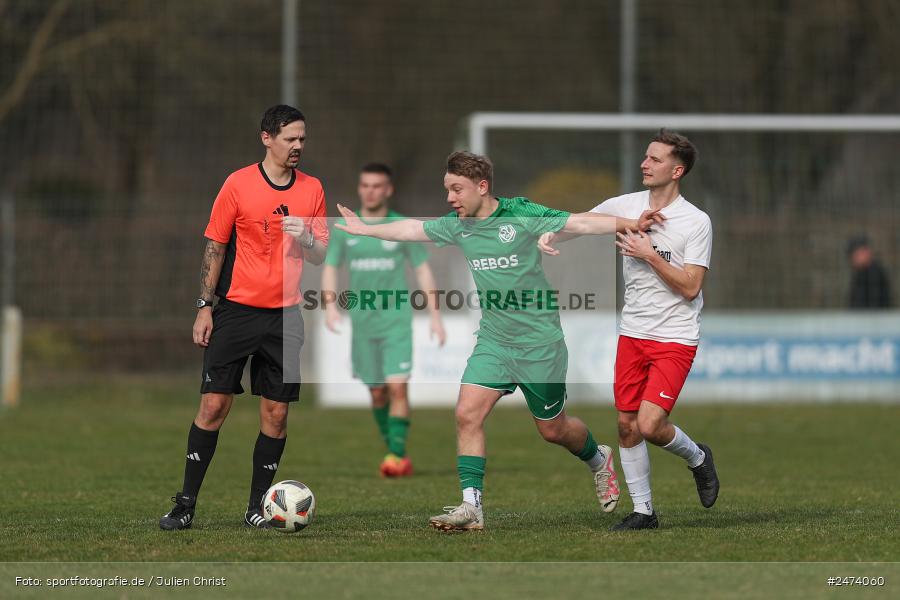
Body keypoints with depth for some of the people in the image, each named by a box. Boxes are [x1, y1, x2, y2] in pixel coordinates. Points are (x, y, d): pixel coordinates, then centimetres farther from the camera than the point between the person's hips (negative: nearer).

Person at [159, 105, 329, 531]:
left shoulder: (312, 189, 6)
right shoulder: (238, 184, -3)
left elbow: (320, 256, 10)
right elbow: (215, 247, 1)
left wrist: (305, 237, -13)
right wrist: (204, 307, -3)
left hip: (284, 315, 3)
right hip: (236, 310, -3)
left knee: (276, 412, 1)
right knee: (213, 404, -6)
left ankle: (257, 507, 11)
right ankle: (186, 504, -1)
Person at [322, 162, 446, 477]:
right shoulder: (344, 229, 5)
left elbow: (423, 270, 5)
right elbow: (330, 268, 8)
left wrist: (435, 316, 1)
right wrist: (330, 304, -10)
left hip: (397, 319, -2)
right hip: (363, 322, 2)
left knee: (397, 387, -15)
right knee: (377, 393, 7)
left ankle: (397, 455, -14)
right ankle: (393, 448, 23)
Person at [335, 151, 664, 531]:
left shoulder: (521, 216, -14)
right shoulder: (456, 226, 2)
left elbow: (578, 223, -19)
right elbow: (412, 229, 18)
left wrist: (629, 225, -31)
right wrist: (364, 229, 30)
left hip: (539, 342, -5)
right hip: (493, 340, 5)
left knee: (552, 429, 8)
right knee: (467, 414, -12)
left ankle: (599, 461, 40)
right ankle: (471, 506, -9)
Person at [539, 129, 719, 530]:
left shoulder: (696, 222, -10)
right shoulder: (625, 206, 3)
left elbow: (690, 287, -15)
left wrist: (650, 256, -19)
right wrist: (549, 236, -7)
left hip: (675, 338, -5)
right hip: (632, 333, 5)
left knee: (650, 425, -15)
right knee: (627, 425, 3)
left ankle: (696, 457, 16)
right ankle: (643, 510, 16)